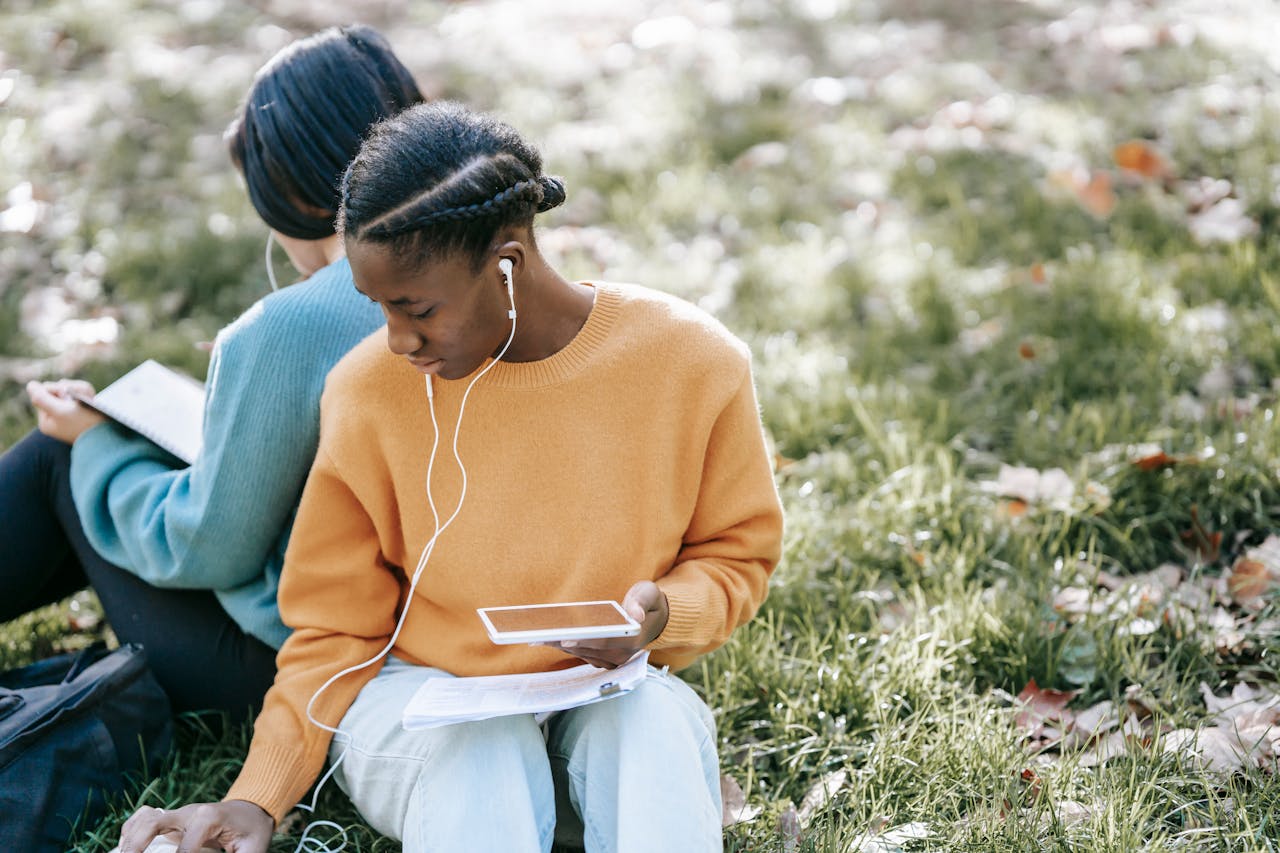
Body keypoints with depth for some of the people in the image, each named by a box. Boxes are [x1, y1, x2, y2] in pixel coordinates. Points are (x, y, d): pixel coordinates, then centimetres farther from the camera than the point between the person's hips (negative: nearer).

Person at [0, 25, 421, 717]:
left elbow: (205, 552, -17)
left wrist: (96, 443, 0)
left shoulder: (285, 332, -27)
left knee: (60, 457, 11)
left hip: (288, 664, -7)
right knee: (90, 446, 21)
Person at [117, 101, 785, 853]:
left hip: (612, 695, 1)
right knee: (476, 758, -35)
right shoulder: (372, 390, -11)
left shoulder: (692, 362, -12)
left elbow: (738, 552, 4)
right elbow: (336, 628, 0)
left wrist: (664, 615, -20)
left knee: (656, 719, -34)